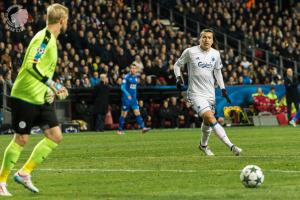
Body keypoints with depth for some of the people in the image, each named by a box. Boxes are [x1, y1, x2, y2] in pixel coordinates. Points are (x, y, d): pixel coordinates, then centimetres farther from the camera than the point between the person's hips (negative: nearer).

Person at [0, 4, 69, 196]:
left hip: (42, 98, 9)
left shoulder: (51, 39, 13)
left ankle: (24, 173, 9)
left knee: (55, 136, 0)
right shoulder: (44, 37, -16)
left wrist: (55, 88, 16)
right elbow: (31, 65, -28)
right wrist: (53, 85, -28)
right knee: (21, 139, -2)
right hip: (26, 96, -9)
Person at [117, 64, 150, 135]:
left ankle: (142, 127, -11)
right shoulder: (127, 77, -9)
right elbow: (122, 87, -15)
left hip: (133, 98, 6)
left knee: (137, 112, -4)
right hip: (126, 98, -6)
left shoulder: (135, 77, 11)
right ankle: (120, 130, 9)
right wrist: (128, 94, -26)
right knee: (124, 114, 0)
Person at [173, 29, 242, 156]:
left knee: (207, 122, 16)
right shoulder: (190, 52, -7)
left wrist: (223, 89, 13)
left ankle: (203, 145, 44)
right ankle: (231, 147, -29)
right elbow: (177, 65, 5)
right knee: (211, 119, -22)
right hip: (196, 93, -6)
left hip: (210, 93, 6)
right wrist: (178, 77, -12)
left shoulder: (215, 54, 6)